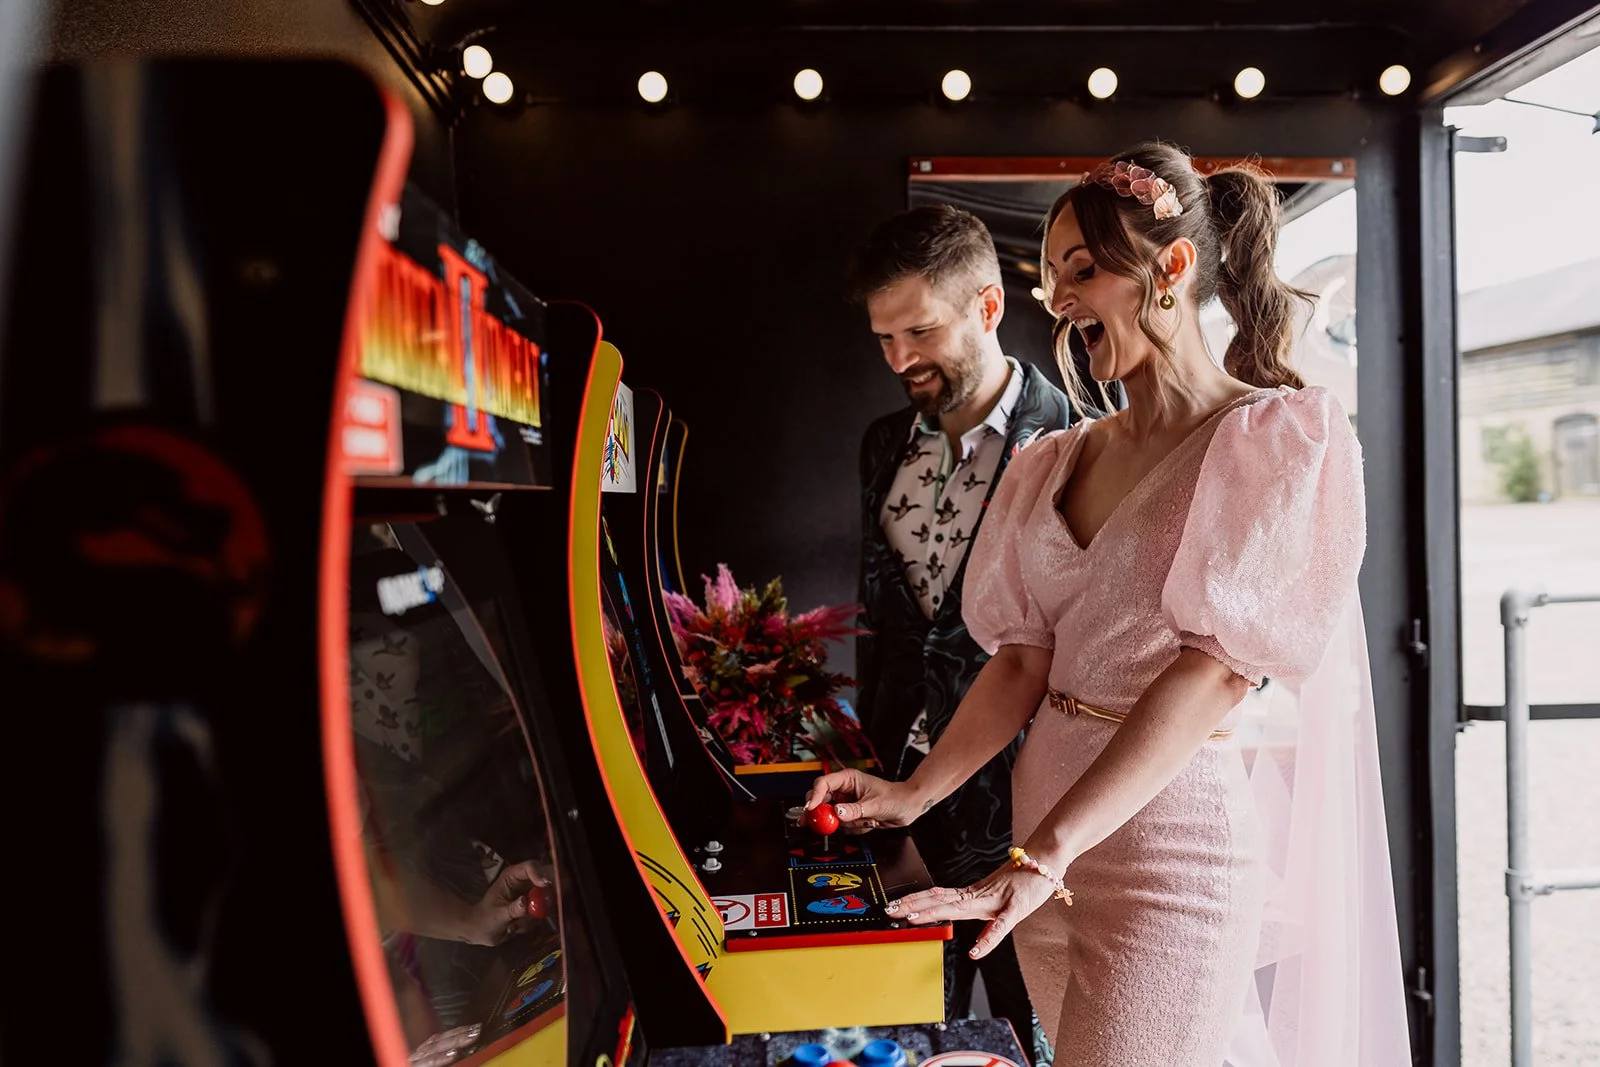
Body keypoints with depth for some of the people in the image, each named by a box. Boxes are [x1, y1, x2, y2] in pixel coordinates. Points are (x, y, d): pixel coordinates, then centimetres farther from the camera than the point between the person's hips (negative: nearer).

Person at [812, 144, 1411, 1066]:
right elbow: (1026, 658, 7)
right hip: (1049, 834, 6)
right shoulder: (1061, 463, 10)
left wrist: (1043, 852, -24)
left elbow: (1218, 666, -18)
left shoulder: (1281, 436, -8)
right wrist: (913, 796, -5)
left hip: (1179, 827, -5)